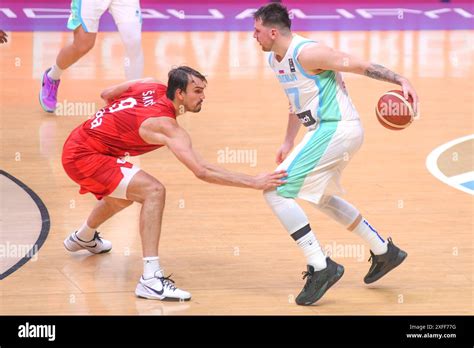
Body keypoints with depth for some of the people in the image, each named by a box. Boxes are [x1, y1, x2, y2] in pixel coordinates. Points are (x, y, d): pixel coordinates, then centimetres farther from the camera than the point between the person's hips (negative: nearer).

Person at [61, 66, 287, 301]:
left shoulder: (153, 86, 0)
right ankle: (150, 280, -30)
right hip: (84, 156, -10)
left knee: (126, 194, 35)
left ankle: (83, 238, 63)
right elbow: (202, 171, -32)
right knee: (153, 191, -24)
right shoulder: (166, 126, -24)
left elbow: (106, 95, 14)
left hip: (77, 144, 10)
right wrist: (254, 183, -34)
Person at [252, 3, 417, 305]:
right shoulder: (275, 60, 11)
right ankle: (384, 251, 38)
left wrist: (400, 80, -25)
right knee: (322, 197, 29)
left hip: (336, 130, -11)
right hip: (332, 131, 11)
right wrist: (288, 143, 28)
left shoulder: (306, 53, -19)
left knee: (276, 192, -13)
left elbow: (359, 65, -18)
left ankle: (321, 267, -12)